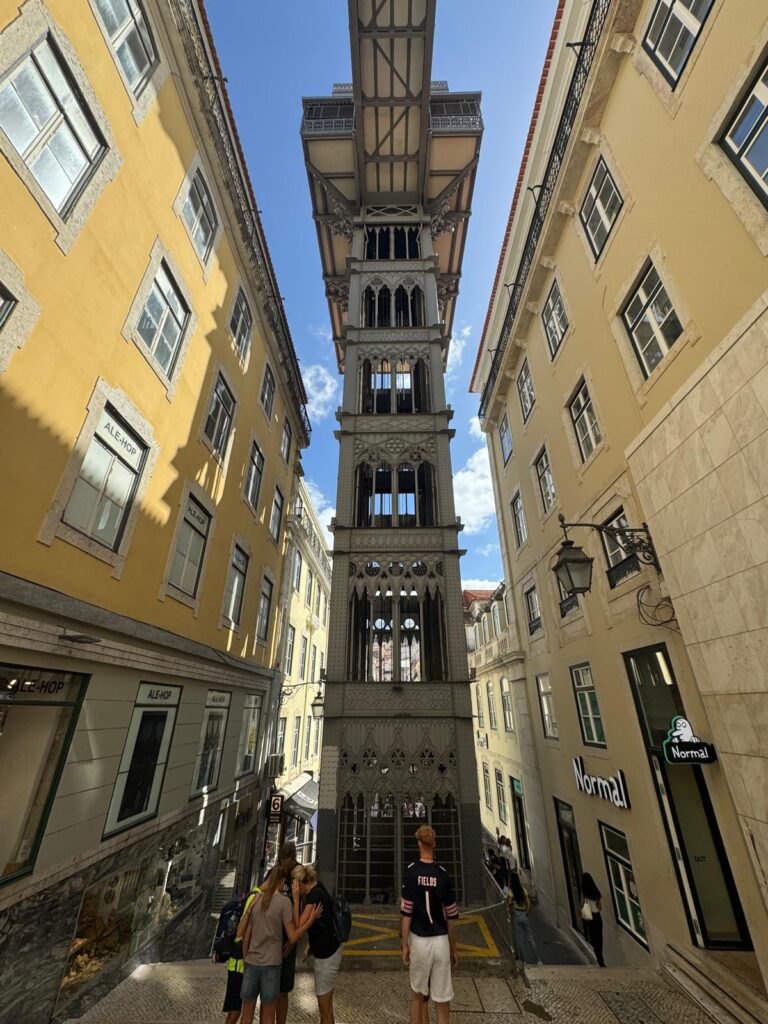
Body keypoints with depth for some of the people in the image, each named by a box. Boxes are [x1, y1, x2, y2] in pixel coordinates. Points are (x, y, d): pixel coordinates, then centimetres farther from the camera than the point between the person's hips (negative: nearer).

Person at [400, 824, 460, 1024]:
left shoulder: (411, 871, -13)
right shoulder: (443, 874, -10)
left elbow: (406, 913, -10)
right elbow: (451, 917, -2)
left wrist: (404, 944, 2)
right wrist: (453, 948, 12)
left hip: (418, 941, 0)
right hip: (441, 942, 0)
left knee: (418, 996, 20)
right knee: (442, 1000, 12)